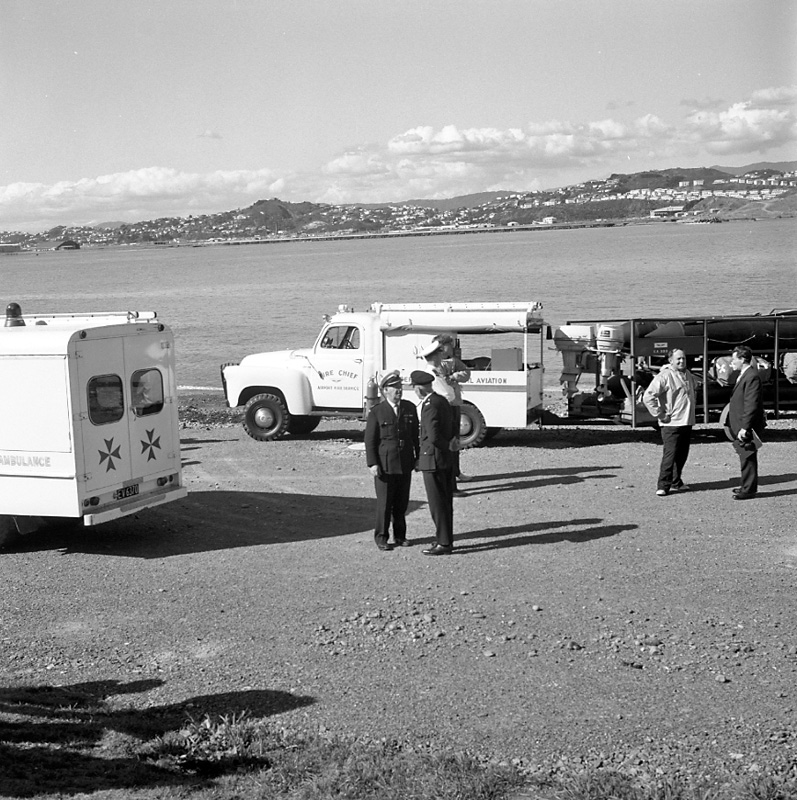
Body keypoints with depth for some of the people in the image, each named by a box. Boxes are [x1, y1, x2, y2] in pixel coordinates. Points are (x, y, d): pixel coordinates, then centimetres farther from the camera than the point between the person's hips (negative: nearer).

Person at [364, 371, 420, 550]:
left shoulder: (409, 408, 6)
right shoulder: (377, 412, -5)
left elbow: (416, 435, 12)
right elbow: (370, 440, -5)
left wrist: (418, 457, 10)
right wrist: (372, 463, -11)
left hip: (405, 464, 4)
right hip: (385, 465, -4)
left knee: (402, 503, 11)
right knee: (384, 503, 2)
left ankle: (400, 535, 25)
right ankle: (381, 537, 15)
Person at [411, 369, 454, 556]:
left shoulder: (430, 406, -20)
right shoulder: (442, 401, 10)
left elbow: (433, 436, -27)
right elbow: (450, 432, 17)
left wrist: (447, 446, -12)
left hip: (433, 461, -10)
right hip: (445, 461, 10)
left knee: (437, 504, -3)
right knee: (445, 502, 15)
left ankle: (444, 544, 2)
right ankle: (446, 540, 23)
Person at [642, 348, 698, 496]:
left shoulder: (688, 375, 12)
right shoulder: (664, 376, -14)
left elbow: (695, 388, 36)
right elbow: (648, 397, -20)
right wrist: (660, 414, -17)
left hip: (687, 423, 8)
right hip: (671, 423, -8)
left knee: (682, 455, 13)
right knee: (670, 454, -10)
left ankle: (676, 482, 24)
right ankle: (663, 486, -6)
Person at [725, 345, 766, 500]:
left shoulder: (752, 377, -18)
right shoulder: (743, 375, 15)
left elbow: (751, 405, -22)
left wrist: (744, 428, -23)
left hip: (746, 428, -10)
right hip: (740, 426, 10)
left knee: (748, 458, -3)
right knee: (745, 458, 17)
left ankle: (749, 489, 4)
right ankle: (747, 486, 26)